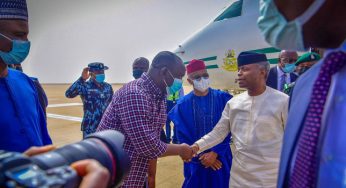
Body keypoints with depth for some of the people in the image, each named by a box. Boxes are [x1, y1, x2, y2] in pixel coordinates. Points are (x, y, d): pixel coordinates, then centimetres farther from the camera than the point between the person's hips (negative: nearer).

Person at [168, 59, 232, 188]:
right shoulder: (182, 105, -7)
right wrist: (200, 155, -7)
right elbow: (182, 136, -4)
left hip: (220, 157, 0)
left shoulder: (223, 98, -7)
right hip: (196, 161, 0)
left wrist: (215, 153, -14)